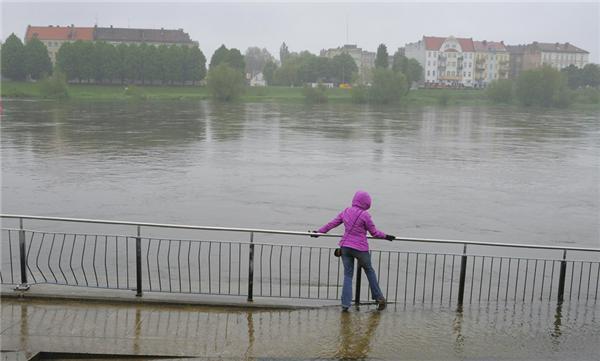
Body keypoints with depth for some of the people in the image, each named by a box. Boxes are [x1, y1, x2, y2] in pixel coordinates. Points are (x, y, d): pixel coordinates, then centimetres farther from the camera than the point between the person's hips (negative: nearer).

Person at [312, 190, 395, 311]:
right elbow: (374, 232, -4)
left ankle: (345, 303, 3)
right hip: (360, 249, -4)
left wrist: (319, 232, 23)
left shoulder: (345, 212, 4)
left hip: (345, 247, 4)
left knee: (348, 275, 9)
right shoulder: (364, 215, -12)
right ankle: (379, 298, 24)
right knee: (369, 271, 17)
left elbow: (332, 224, 12)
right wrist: (386, 236, 11)